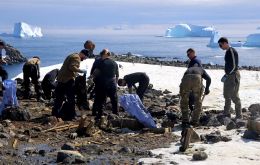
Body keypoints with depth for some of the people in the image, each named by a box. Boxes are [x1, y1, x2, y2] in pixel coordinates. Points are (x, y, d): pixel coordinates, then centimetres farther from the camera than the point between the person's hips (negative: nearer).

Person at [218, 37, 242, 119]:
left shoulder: (232, 51, -17)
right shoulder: (228, 51, 13)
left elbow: (233, 66, -22)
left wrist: (227, 74, -15)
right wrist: (226, 74, 14)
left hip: (233, 75, -10)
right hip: (229, 75, 10)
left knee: (234, 96, -7)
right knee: (227, 96, 15)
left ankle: (239, 116, -1)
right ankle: (226, 114, 25)